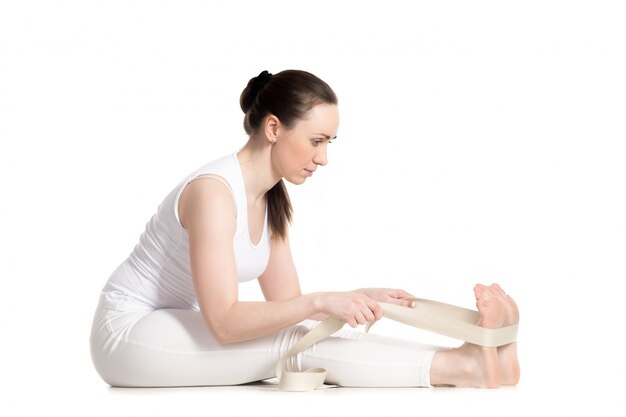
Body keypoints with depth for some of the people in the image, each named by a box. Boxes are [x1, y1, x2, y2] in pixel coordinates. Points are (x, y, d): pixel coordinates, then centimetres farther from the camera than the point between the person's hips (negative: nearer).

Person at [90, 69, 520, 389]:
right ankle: (460, 365, -29)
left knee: (300, 337, -16)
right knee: (298, 344, -25)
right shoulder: (213, 192, -24)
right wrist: (321, 302, -35)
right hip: (128, 333, -8)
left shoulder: (272, 200, 4)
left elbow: (286, 303, 3)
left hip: (179, 330, 8)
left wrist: (357, 298, -12)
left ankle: (464, 359, -25)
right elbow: (224, 322, -29)